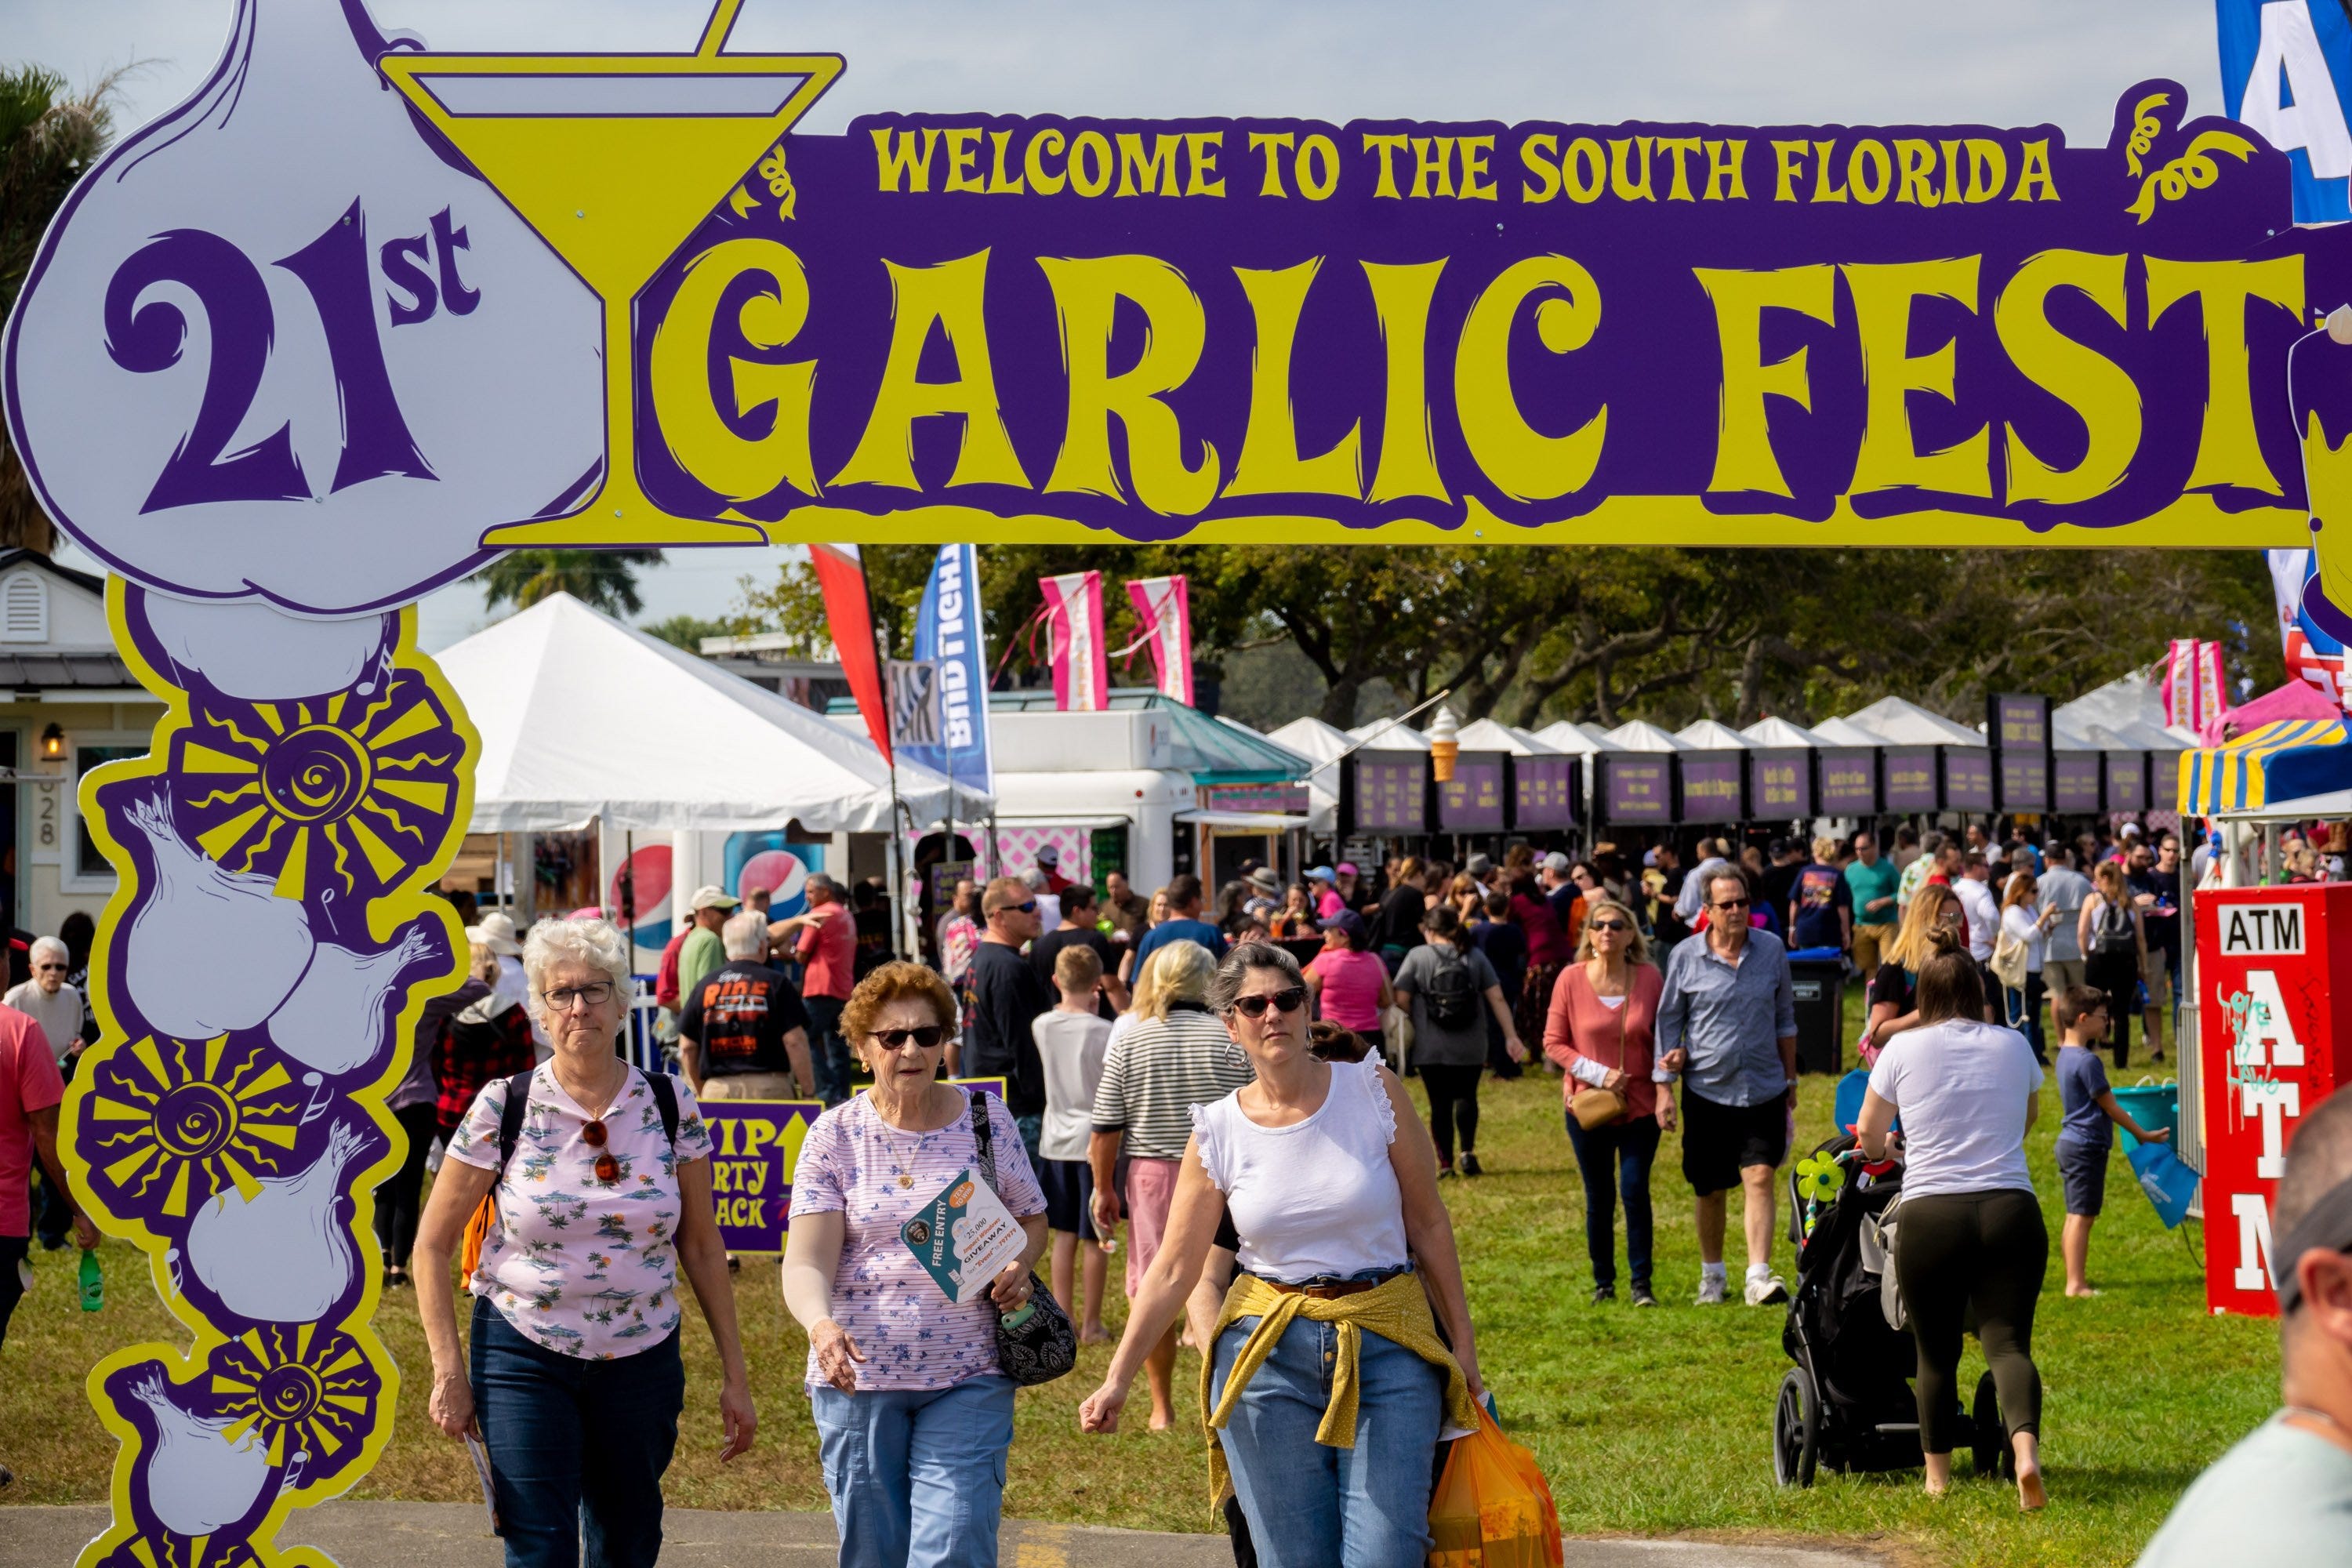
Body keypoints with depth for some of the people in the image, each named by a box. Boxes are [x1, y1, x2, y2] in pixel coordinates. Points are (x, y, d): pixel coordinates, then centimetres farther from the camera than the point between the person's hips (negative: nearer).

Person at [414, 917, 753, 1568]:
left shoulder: (671, 1107, 0)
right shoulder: (502, 1108, -6)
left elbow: (701, 1246, 7)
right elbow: (432, 1246, 0)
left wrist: (734, 1374, 5)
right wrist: (449, 1372, -6)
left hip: (641, 1361, 2)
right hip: (525, 1359, -2)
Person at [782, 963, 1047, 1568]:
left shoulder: (986, 1119, 4)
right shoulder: (834, 1136, -1)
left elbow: (1031, 1219, 16)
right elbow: (805, 1262, -9)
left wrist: (1018, 1265, -7)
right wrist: (822, 1324, -31)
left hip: (967, 1379, 0)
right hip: (857, 1377, 0)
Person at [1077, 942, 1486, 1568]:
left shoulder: (1372, 1090, -2)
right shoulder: (1216, 1132, 1)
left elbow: (1429, 1225, 4)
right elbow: (1173, 1269, 4)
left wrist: (1464, 1346, 6)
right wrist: (1116, 1381, -2)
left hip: (1389, 1350, -1)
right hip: (1268, 1353, 1)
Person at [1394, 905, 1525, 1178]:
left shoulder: (1418, 956, -4)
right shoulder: (1474, 956, 3)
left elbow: (1401, 999, -8)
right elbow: (1497, 998, -1)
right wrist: (1511, 1036, 1)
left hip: (1431, 1049, -2)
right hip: (1470, 1048, 2)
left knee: (1440, 1104, 6)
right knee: (1466, 1096, 16)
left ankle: (1446, 1163, 4)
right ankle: (1468, 1151, -2)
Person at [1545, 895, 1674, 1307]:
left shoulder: (1650, 979, -3)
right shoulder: (1571, 980, -5)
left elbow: (1662, 1040, 5)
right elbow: (1553, 1042, -2)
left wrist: (1664, 1087, -8)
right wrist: (1599, 1074, -12)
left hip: (1641, 1104, 0)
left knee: (1635, 1191, -8)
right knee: (1599, 1197, 8)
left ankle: (1642, 1284, 1)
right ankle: (1603, 1281, 21)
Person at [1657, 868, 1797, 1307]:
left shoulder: (1771, 950, 4)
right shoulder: (1685, 958, -1)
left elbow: (1785, 1018, 13)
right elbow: (1669, 1020, 9)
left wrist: (1790, 1079, 16)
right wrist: (1672, 1057, -8)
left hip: (1763, 1088, 0)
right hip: (1706, 1088, 0)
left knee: (1760, 1178, -13)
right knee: (1709, 1190, 9)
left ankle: (1759, 1277, -18)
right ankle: (1712, 1275, 26)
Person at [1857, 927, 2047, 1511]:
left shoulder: (1904, 1049, 5)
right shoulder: (2013, 1046, 11)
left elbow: (1869, 1140, 14)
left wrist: (1885, 1151, 37)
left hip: (1930, 1215, -1)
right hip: (2010, 1208, 1)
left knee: (1936, 1352, 13)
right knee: (2008, 1342, -4)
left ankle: (1938, 1476, 21)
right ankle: (2026, 1449, -29)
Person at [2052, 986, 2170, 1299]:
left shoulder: (2065, 1055, 11)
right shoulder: (2087, 1061, -18)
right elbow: (2110, 1106, -11)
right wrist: (2142, 1135, -4)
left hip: (2070, 1142, 10)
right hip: (2087, 1145, -10)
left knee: (2075, 1216, 14)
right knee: (2083, 1216, -8)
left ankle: (2076, 1280, 19)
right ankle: (2076, 1284, -9)